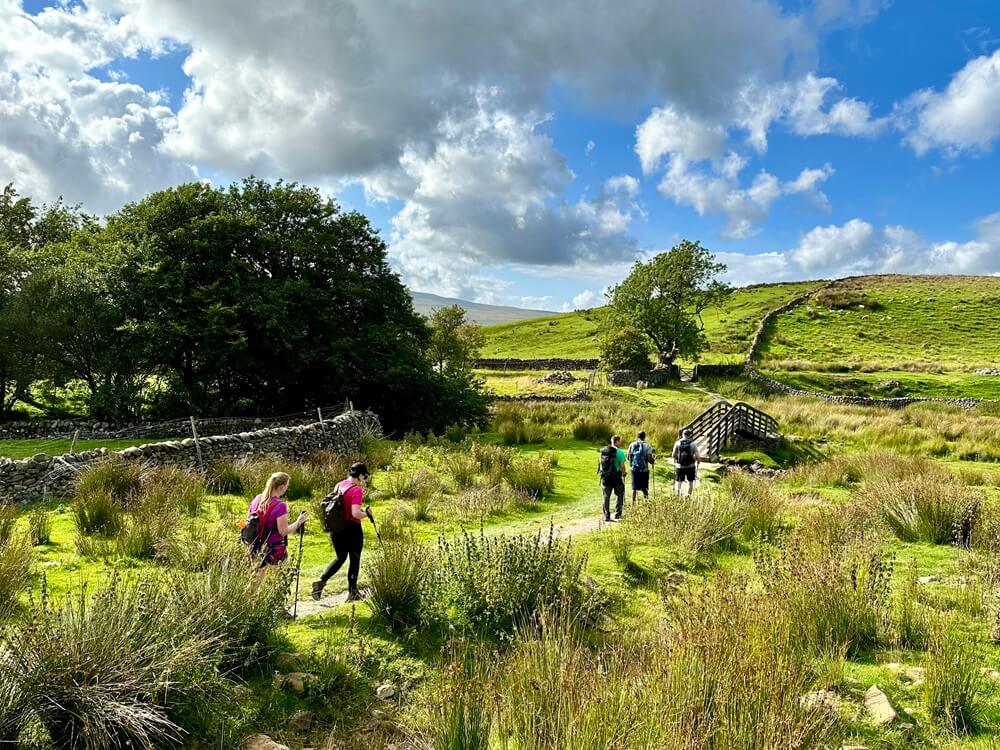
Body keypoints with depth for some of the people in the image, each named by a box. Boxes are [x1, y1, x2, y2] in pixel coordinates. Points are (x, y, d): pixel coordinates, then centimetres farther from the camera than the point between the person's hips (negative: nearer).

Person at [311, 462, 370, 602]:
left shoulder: (339, 485, 5)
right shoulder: (356, 490, -17)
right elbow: (356, 513, -25)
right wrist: (366, 513, -6)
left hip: (336, 528, 7)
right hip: (352, 529, -7)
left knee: (340, 557, 20)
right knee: (355, 559, 9)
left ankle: (321, 581, 4)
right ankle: (352, 592, 17)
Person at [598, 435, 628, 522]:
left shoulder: (603, 451, 4)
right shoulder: (619, 452, -13)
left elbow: (600, 463, 9)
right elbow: (622, 466, -14)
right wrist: (623, 473, 4)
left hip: (605, 477, 5)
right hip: (616, 477, -5)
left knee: (606, 496, 11)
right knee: (620, 495, 14)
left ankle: (606, 516, 12)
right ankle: (617, 514, 12)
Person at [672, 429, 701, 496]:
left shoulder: (677, 443, -1)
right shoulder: (693, 443, -7)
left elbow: (674, 455, 4)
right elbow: (697, 456, -12)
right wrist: (699, 461, 9)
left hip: (680, 466, 1)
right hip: (690, 466, -1)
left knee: (678, 482, 7)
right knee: (690, 482, 14)